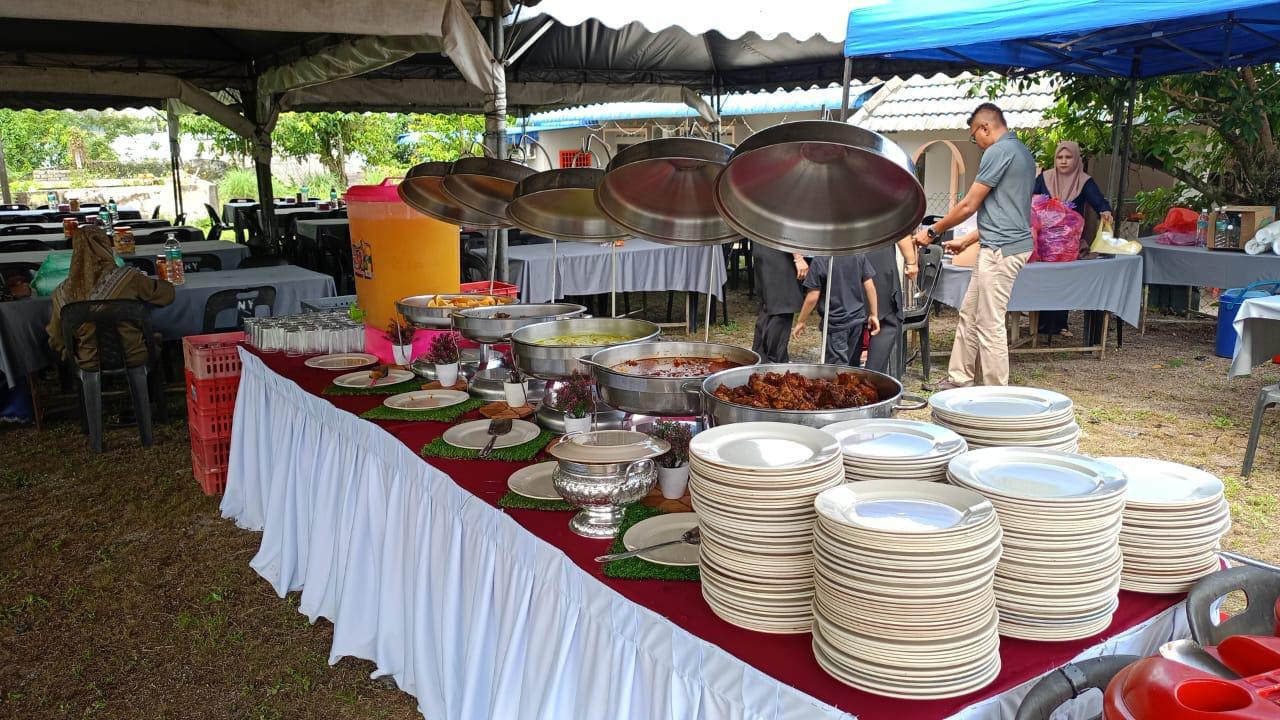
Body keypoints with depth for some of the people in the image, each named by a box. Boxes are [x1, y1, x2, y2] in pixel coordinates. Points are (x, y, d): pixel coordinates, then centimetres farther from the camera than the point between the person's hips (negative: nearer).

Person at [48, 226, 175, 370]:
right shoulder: (128, 278, -18)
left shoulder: (61, 293, -8)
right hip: (132, 358, -1)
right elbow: (167, 293, -1)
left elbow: (56, 341, 2)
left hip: (89, 365, 2)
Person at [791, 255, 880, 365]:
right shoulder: (859, 254, -3)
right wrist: (874, 314, 8)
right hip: (858, 319, 4)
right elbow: (869, 286, -1)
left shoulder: (819, 260, -14)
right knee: (853, 364, 16)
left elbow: (812, 297, -12)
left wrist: (801, 321, 0)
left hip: (835, 322, -4)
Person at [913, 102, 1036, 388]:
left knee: (989, 324, -5)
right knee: (969, 315, 16)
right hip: (996, 247, 10)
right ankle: (959, 378, 23)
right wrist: (965, 242, 27)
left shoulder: (998, 151, -12)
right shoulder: (1022, 152, 20)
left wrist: (933, 231, 2)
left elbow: (968, 205, -10)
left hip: (1000, 248, -10)